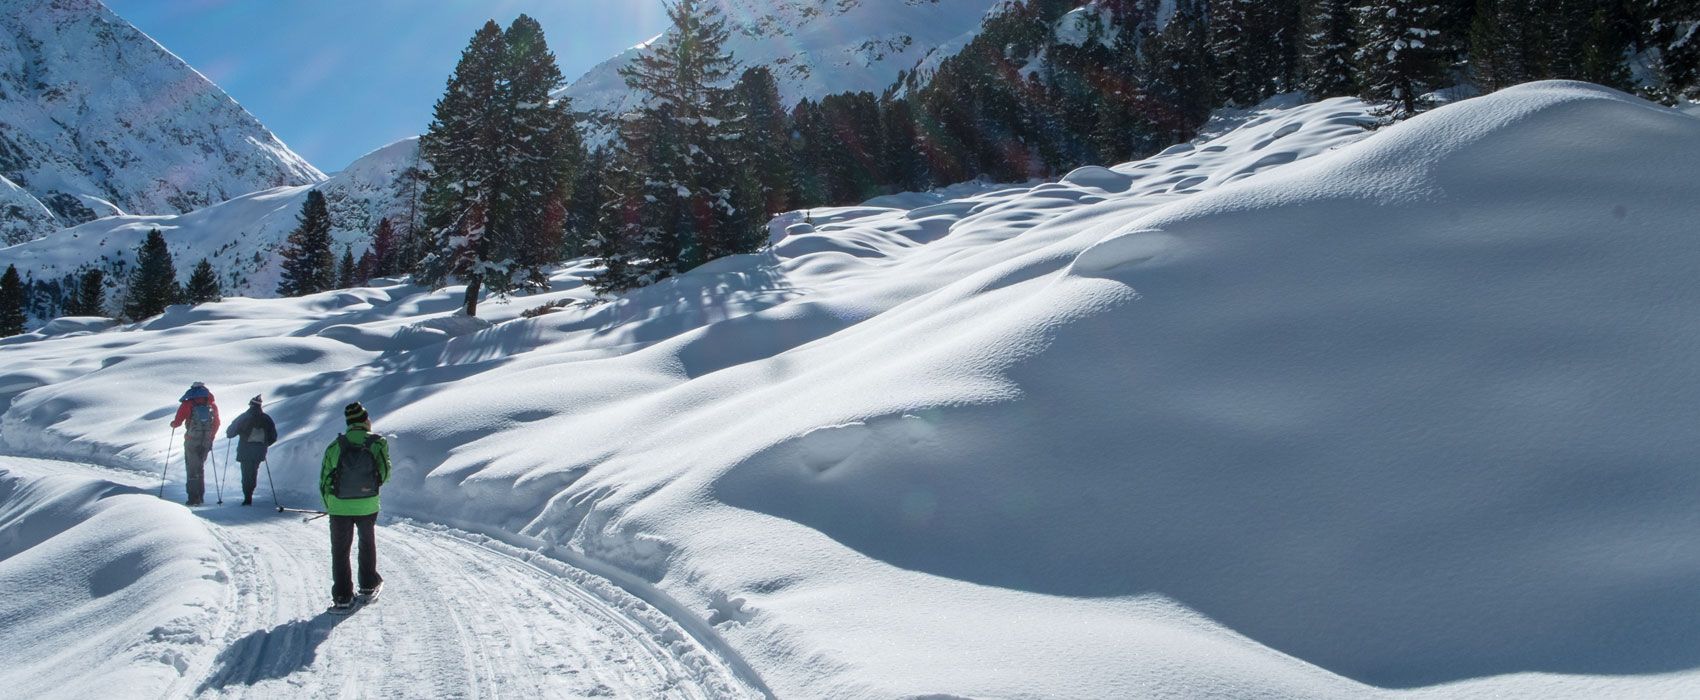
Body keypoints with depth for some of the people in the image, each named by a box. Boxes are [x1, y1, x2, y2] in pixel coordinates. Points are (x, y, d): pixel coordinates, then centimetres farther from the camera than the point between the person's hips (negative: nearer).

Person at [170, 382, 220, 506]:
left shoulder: (188, 404, -6)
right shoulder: (212, 405, 6)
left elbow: (178, 422, -4)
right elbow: (216, 423, 10)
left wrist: (173, 424, 19)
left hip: (192, 441, -4)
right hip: (206, 442, 4)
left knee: (192, 468, 1)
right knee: (200, 467, 18)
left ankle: (193, 498, -5)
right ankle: (200, 496, 20)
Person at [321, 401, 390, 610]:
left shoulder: (335, 446, -7)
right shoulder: (378, 443, -9)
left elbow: (325, 479, -3)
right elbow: (385, 472, -4)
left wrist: (329, 505, 11)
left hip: (339, 507, 0)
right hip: (368, 506, 1)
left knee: (340, 550, 10)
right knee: (367, 543, 24)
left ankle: (342, 595, 8)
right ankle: (368, 584, 32)